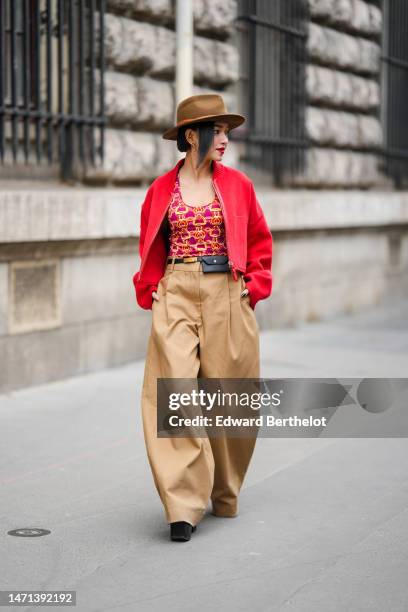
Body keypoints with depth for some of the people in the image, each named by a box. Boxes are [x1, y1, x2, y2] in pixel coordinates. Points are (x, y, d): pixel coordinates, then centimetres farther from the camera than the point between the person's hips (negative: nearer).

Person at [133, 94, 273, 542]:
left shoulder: (237, 184, 5)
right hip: (176, 298, 0)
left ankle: (224, 495, 25)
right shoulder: (161, 189, 5)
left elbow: (260, 240, 13)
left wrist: (255, 284, 3)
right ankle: (184, 505, -9)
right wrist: (151, 290, 5)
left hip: (227, 298, 1)